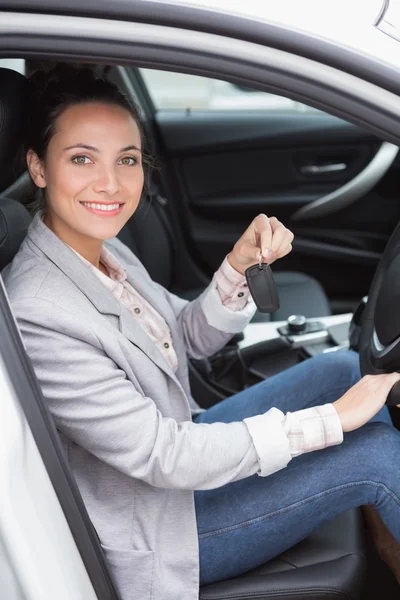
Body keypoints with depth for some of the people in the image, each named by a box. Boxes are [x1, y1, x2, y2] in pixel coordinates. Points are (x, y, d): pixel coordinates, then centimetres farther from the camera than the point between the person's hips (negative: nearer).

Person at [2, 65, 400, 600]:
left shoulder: (100, 246, -5)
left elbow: (191, 338, 5)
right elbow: (163, 459, -29)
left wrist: (240, 264, -16)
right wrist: (334, 420, -25)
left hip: (179, 434, 8)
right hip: (152, 526, -8)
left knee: (347, 368, 4)